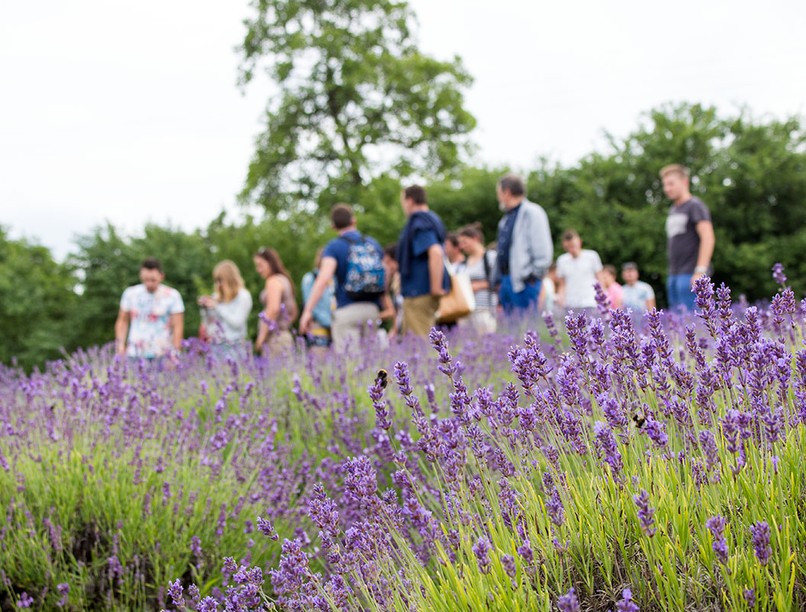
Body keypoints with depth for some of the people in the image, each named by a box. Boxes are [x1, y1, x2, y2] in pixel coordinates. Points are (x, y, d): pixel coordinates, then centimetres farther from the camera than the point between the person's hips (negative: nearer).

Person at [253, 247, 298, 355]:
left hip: (274, 337, -9)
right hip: (285, 336, 9)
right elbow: (294, 312, 28)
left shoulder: (273, 281, -6)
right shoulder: (284, 279, 22)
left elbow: (273, 309, -18)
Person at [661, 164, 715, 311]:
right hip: (674, 275, 9)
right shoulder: (673, 210, 20)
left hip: (691, 275, -9)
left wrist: (700, 271, -22)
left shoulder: (695, 205, -6)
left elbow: (708, 238, -15)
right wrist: (671, 274, 18)